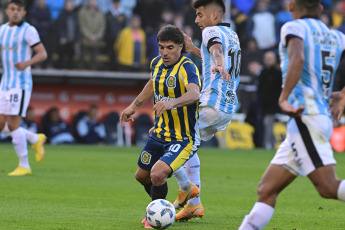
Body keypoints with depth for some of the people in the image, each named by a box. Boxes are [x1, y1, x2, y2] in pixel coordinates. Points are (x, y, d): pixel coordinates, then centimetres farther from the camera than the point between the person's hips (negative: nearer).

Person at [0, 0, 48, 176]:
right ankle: (36, 139, 26)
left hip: (21, 84, -7)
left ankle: (24, 166, 1)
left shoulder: (28, 30, -8)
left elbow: (43, 54, -12)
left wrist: (26, 63, -29)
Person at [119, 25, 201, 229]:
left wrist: (172, 102, -61)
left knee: (157, 174, -26)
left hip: (183, 139, -8)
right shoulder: (157, 63, 1)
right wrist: (134, 105, 25)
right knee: (142, 175, 20)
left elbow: (194, 94, -43)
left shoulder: (187, 67, -23)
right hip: (160, 134, 8)